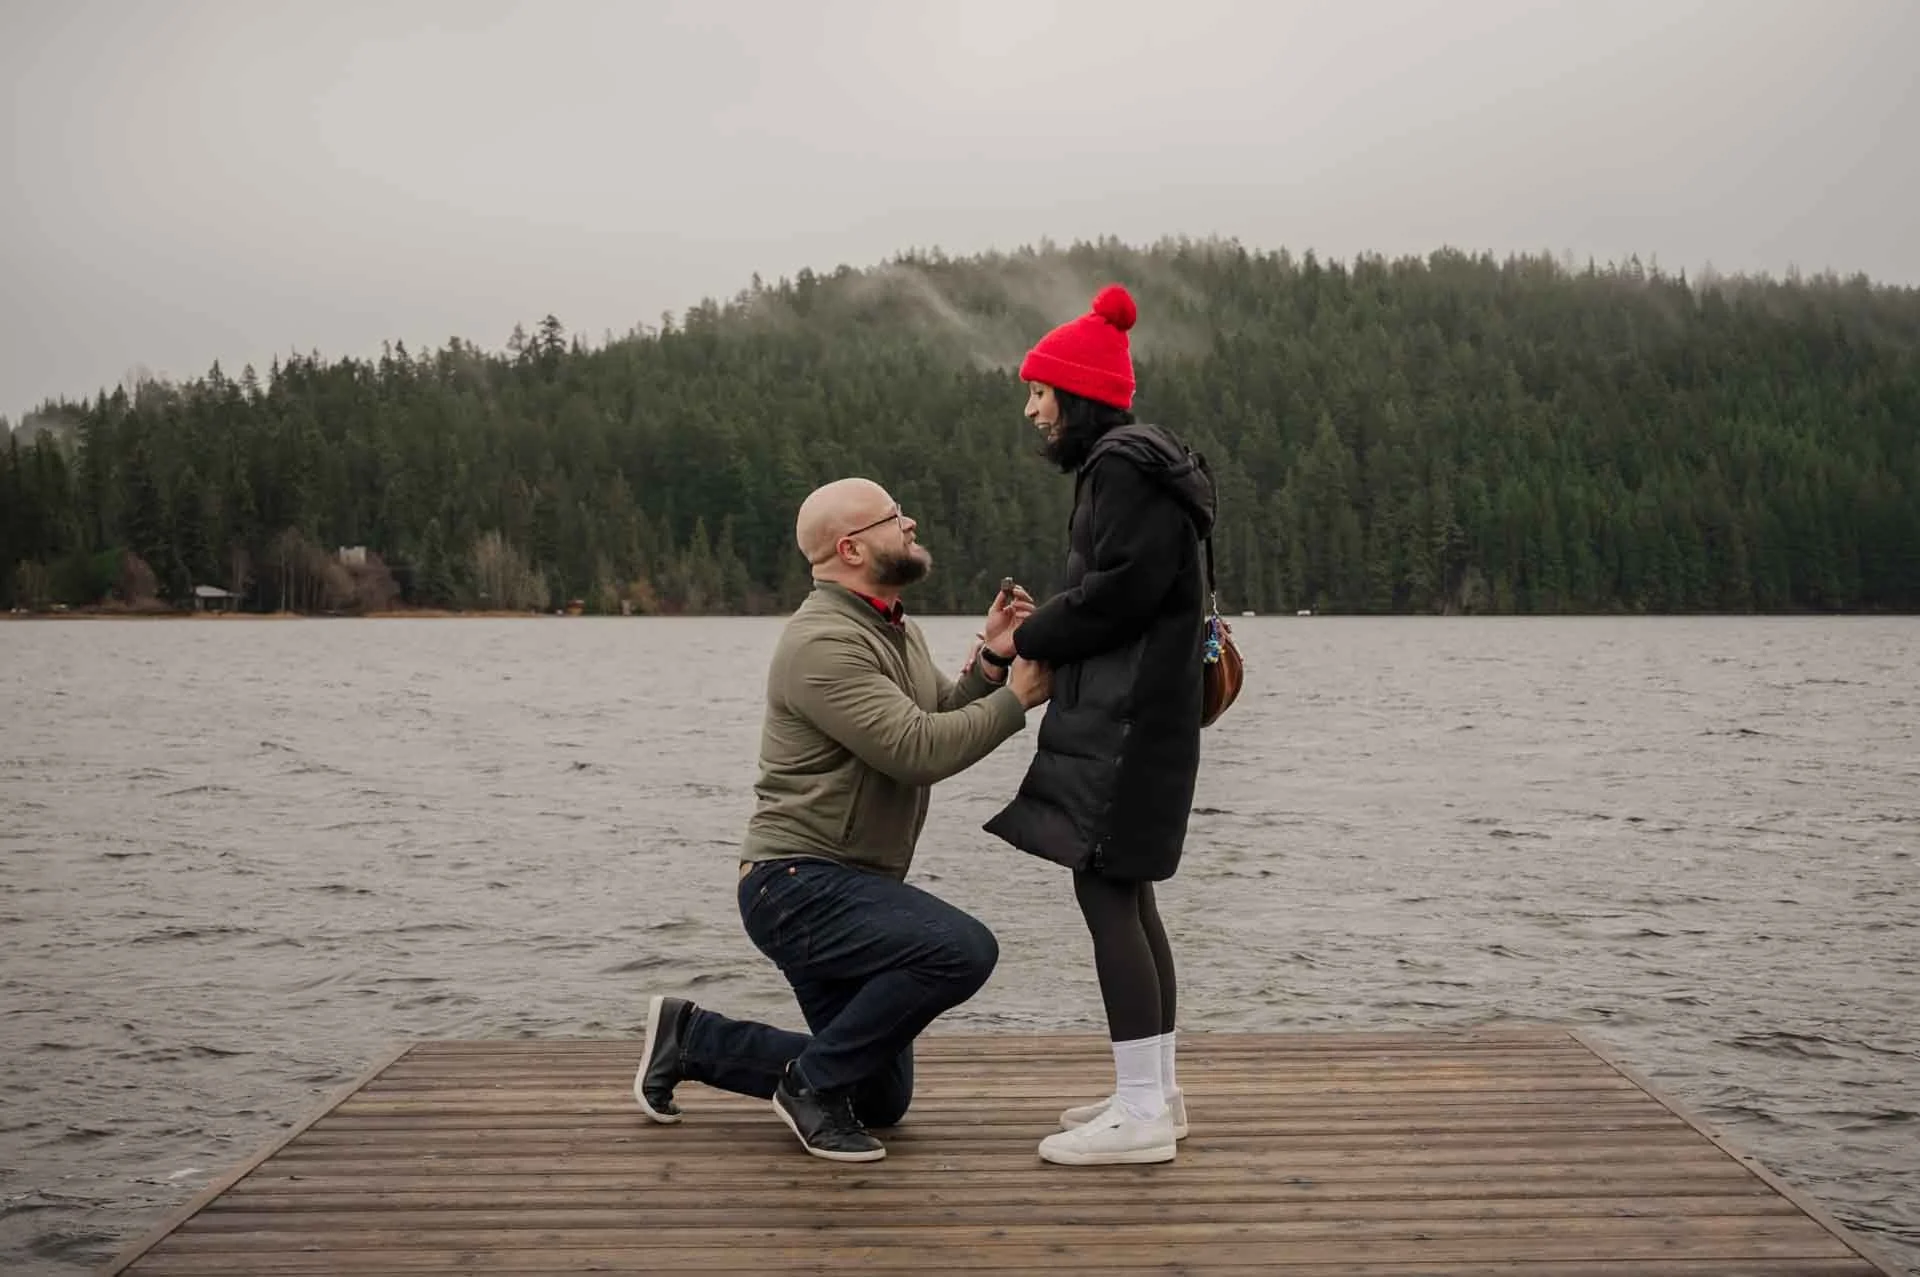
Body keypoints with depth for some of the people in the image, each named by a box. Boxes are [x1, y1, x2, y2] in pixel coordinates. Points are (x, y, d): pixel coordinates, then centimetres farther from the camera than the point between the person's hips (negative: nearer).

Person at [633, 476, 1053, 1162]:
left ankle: (689, 1036, 27)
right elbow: (918, 752, -25)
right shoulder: (823, 642, -19)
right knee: (962, 948, -32)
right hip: (799, 883, -10)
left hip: (851, 889, 10)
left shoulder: (896, 629, 14)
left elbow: (943, 719, 9)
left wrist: (990, 661, -5)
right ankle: (814, 1081, -12)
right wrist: (1016, 698, -17)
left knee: (880, 1102, 16)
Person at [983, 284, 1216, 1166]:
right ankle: (1154, 1093, 21)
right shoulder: (1122, 467, 19)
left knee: (1106, 894, -9)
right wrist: (1033, 630, 7)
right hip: (1116, 710, 11)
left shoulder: (1125, 467, -12)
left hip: (1127, 719, -11)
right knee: (1124, 895, 13)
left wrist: (1024, 640, -9)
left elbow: (1116, 593, -20)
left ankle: (1141, 1113, -5)